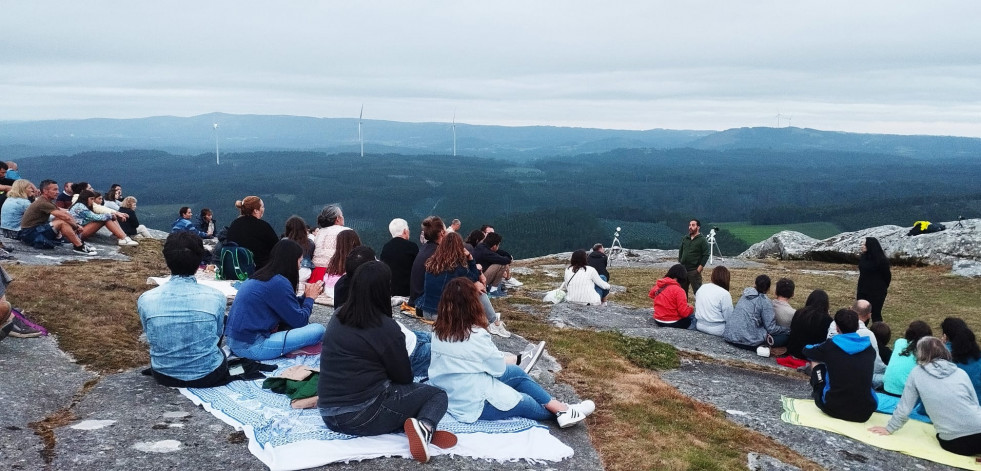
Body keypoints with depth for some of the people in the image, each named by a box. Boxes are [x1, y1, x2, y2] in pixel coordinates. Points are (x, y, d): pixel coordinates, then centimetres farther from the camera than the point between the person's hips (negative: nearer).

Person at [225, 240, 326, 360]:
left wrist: (306, 296, 18)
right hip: (251, 347, -10)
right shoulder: (279, 283, -14)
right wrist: (310, 298, 8)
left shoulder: (260, 276, 13)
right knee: (318, 330, -12)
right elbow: (299, 321, -7)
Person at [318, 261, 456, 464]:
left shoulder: (337, 318, 7)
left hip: (329, 413, 7)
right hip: (363, 415, -7)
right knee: (437, 394, 10)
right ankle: (425, 427, -20)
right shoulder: (386, 328, -14)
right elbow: (404, 377, -3)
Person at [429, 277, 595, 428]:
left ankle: (560, 408, 19)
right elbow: (499, 367, -13)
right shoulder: (476, 336, -27)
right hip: (473, 405, -8)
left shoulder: (439, 331, -4)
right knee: (527, 402, 15)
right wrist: (512, 359, 7)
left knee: (517, 372, 15)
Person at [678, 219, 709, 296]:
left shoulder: (702, 240, -6)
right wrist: (679, 263, 11)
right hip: (683, 270, 6)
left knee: (697, 291, -5)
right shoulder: (684, 239, 12)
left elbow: (706, 255, -10)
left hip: (694, 271, -6)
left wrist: (699, 269, -15)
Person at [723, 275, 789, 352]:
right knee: (786, 336, 2)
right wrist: (789, 330, 8)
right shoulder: (765, 302, -4)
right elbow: (771, 329, -7)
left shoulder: (744, 296, 14)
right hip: (749, 340, -7)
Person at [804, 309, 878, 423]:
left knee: (816, 361, 19)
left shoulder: (830, 346, -6)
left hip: (833, 409, -2)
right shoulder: (869, 349, 1)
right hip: (864, 414, 3)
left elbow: (806, 350, 16)